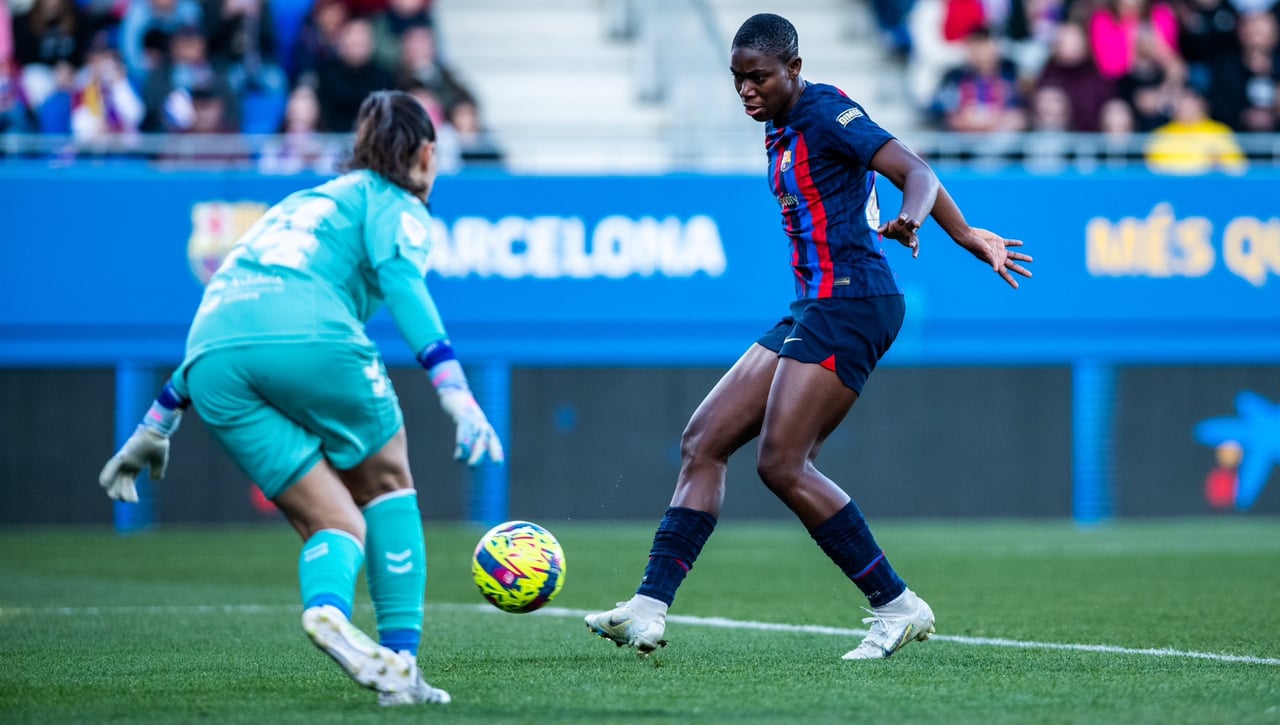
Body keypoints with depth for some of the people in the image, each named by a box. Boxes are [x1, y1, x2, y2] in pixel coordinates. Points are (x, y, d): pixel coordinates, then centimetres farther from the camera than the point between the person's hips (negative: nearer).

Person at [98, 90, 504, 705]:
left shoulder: (296, 206, 38)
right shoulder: (393, 203, 18)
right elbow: (400, 278, -5)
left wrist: (156, 426, 42)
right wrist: (454, 389, -15)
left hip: (213, 373, 5)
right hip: (310, 339, -5)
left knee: (337, 524, 8)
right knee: (388, 485, 18)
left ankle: (326, 605, -25)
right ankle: (400, 656, 6)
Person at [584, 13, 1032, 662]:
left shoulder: (824, 111, -9)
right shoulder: (781, 129, 17)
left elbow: (916, 172, -19)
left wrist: (907, 221, -42)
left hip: (850, 301, -10)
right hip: (815, 308, 10)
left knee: (781, 463, -14)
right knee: (703, 440, 3)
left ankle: (898, 607, -5)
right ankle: (649, 610, 0)